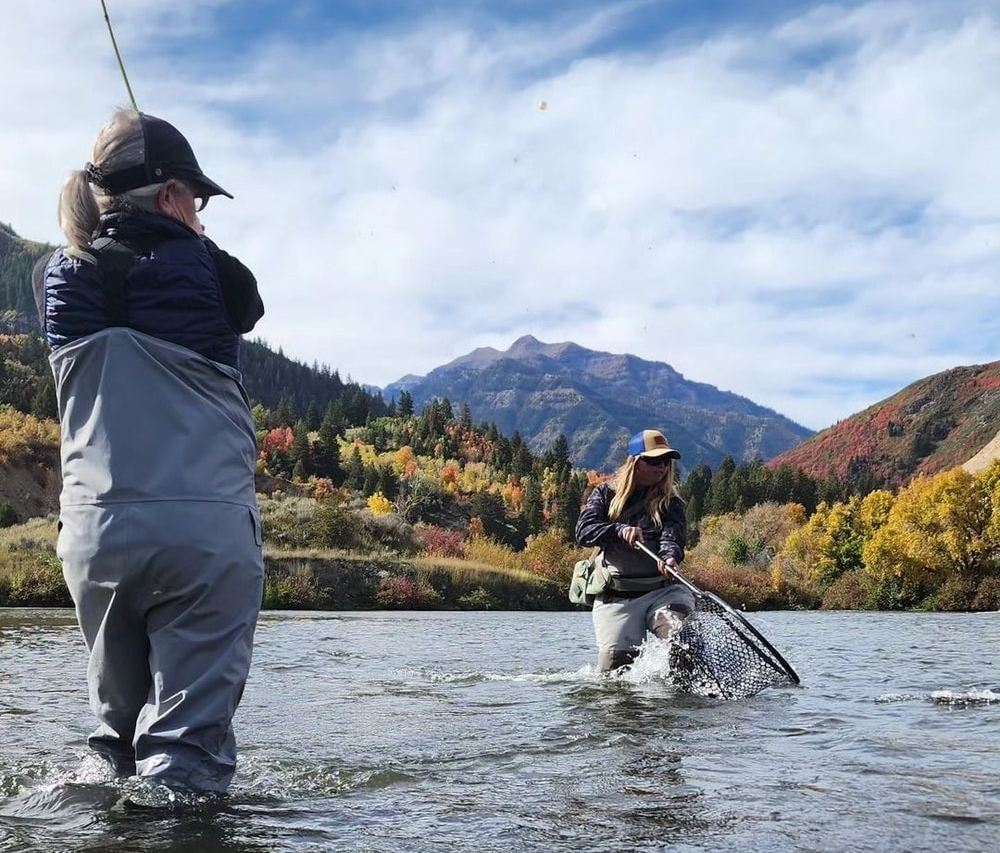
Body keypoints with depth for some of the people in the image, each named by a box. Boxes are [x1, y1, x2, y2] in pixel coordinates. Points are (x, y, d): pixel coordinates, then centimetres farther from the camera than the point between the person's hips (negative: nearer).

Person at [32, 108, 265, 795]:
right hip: (205, 527, -4)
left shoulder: (57, 279, 6)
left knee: (118, 726, 18)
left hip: (94, 536, 5)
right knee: (189, 746, -4)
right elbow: (248, 308, 16)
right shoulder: (203, 270, -4)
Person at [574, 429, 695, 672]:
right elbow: (584, 531, -5)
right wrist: (620, 531, -24)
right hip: (615, 597, 0)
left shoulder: (670, 503, 9)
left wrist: (670, 557, -35)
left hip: (662, 590, 0)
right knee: (614, 669, -6)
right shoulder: (606, 495, 10)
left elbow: (672, 536, -11)